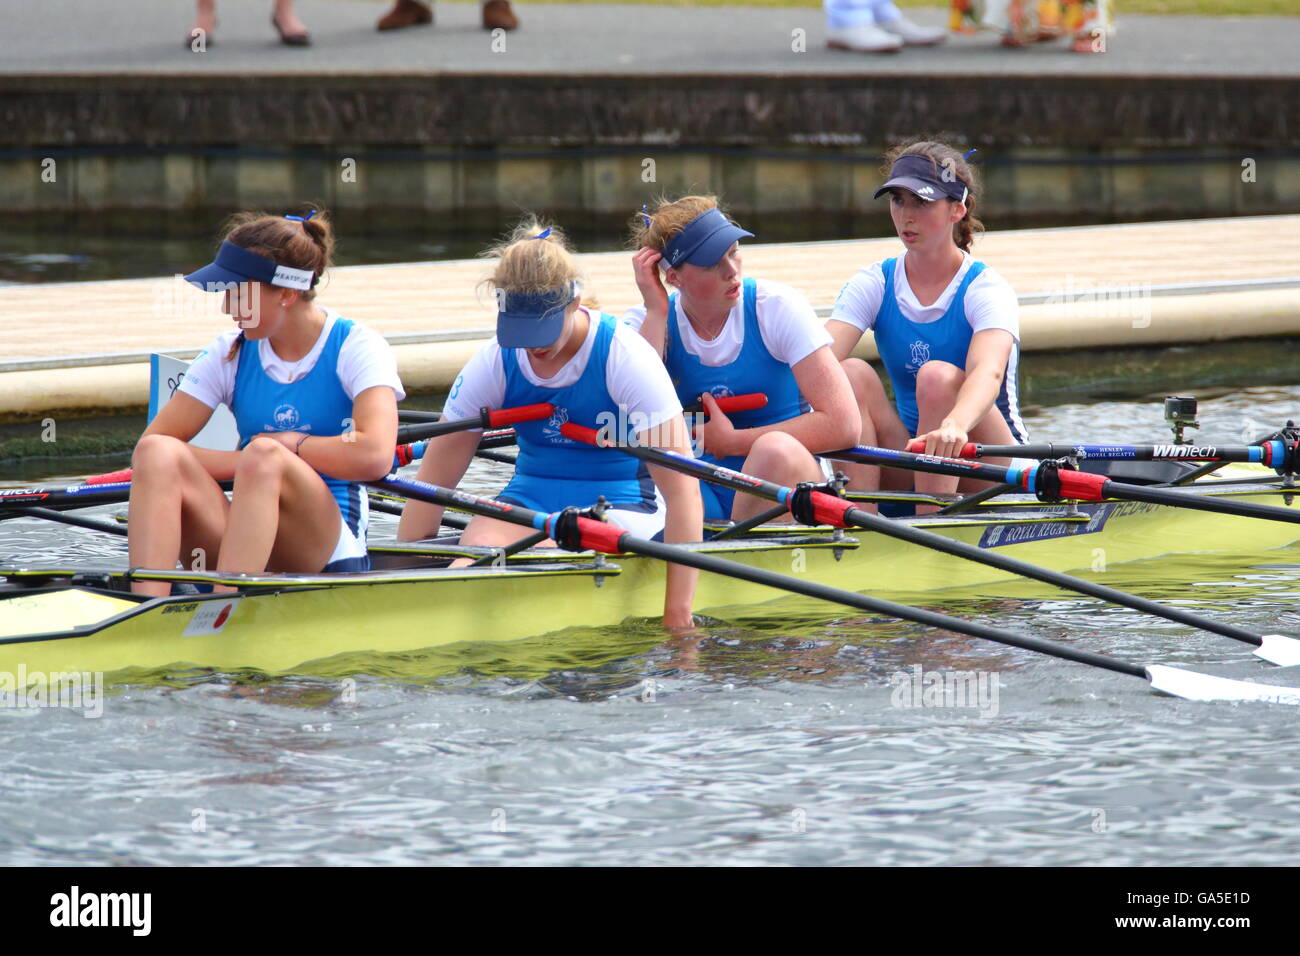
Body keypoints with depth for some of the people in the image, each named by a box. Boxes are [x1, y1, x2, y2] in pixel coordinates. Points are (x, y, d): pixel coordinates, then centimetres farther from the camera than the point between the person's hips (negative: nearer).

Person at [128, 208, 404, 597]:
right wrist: (249, 463, -13)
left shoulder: (356, 347, -2)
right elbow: (152, 444, -2)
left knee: (265, 457, -34)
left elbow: (374, 456, -21)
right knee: (157, 453, -23)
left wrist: (287, 446, -7)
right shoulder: (231, 353, 10)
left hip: (326, 547, -4)